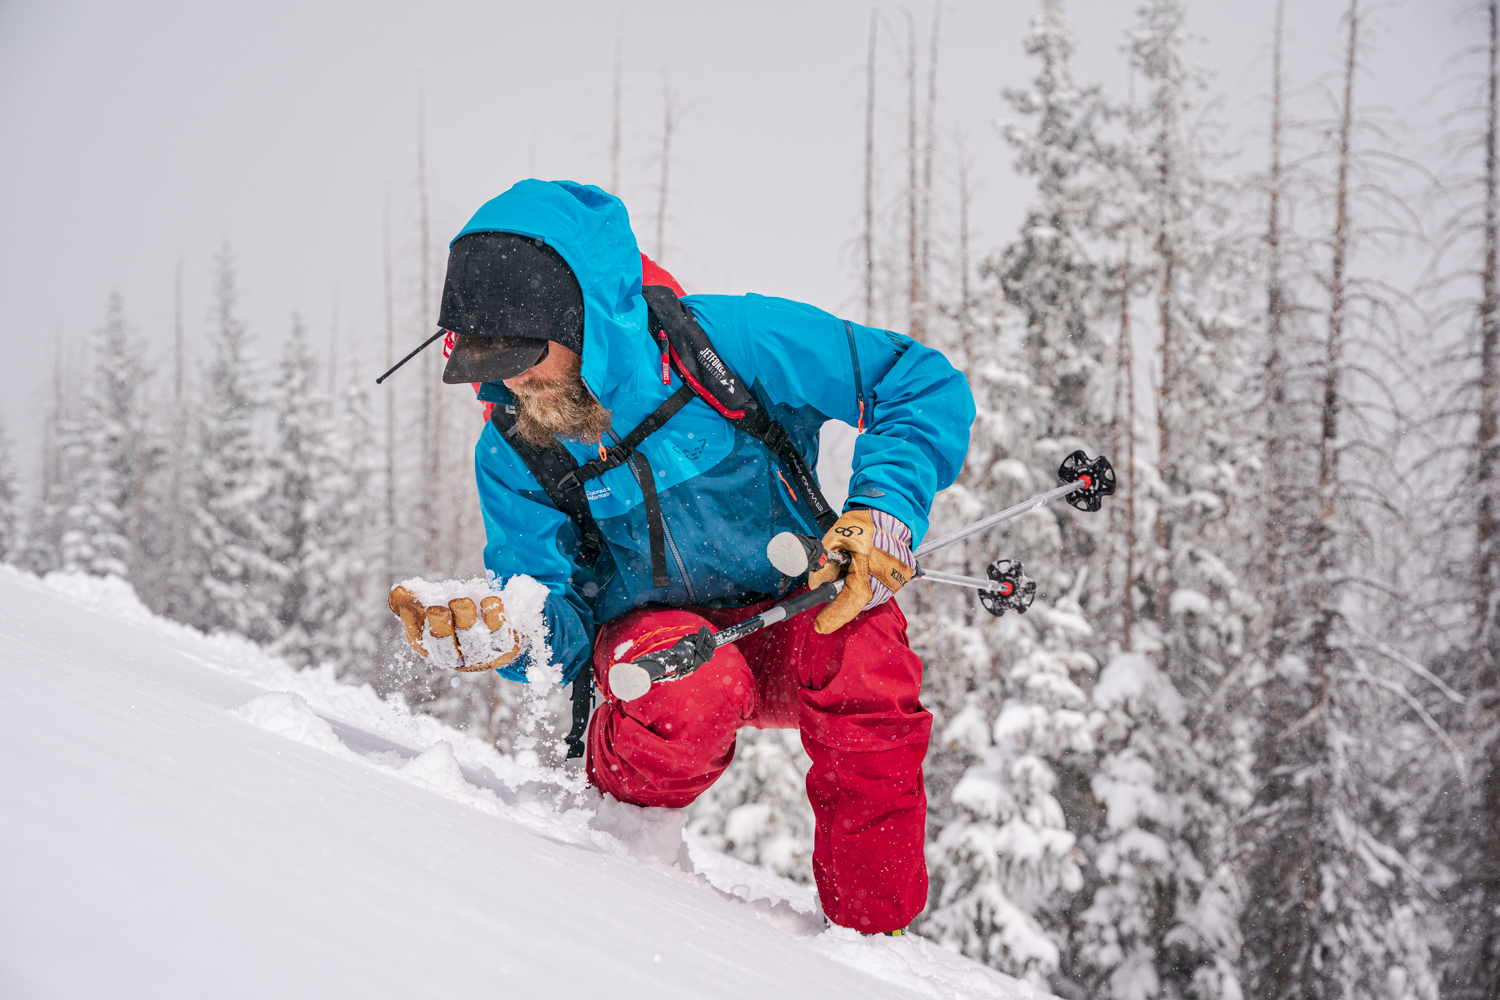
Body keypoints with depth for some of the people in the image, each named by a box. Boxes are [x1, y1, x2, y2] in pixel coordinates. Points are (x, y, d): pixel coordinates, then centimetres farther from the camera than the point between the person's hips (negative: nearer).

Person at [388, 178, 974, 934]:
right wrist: (512, 635, -35)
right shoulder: (512, 454, -9)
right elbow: (564, 627, -11)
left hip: (794, 622, 0)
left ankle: (874, 929, -17)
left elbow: (923, 384, -11)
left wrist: (882, 511, -25)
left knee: (863, 652, -35)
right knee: (691, 689, -37)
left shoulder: (727, 340, -18)